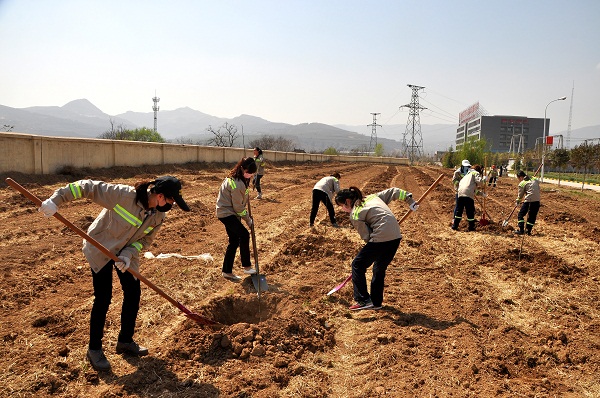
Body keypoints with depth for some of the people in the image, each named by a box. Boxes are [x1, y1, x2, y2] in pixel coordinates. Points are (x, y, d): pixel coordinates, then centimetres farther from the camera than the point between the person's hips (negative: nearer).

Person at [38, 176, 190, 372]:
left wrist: (128, 254, -22)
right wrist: (56, 200, -36)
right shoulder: (124, 195, -33)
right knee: (103, 298, -6)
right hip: (100, 248, -5)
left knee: (133, 293, 4)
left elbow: (145, 239, -5)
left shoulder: (158, 216, -14)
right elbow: (89, 187, -31)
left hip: (127, 254, 6)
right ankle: (94, 349, 13)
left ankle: (125, 341, 25)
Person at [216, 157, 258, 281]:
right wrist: (248, 219, -7)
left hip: (230, 212, 10)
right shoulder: (237, 184, -25)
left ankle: (227, 271, 18)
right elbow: (238, 207, -19)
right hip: (226, 213, -10)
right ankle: (247, 266, -5)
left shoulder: (237, 178, 5)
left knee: (234, 241, 10)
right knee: (244, 234, -16)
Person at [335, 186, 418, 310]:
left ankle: (364, 300, 6)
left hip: (380, 239, -8)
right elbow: (393, 192, 21)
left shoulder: (354, 215, -4)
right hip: (396, 237, 8)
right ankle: (376, 302, 29)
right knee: (379, 269, 22)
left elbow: (366, 236, -3)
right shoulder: (373, 197, 17)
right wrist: (410, 200, 24)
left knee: (358, 265, 7)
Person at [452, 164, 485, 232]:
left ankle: (455, 225, 11)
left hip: (460, 193, 7)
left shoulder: (467, 174, 33)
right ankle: (471, 227, 9)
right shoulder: (475, 173, 9)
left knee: (458, 210, 11)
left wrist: (478, 191, 36)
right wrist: (484, 179, 14)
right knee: (470, 211, 3)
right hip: (468, 194, -6)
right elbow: (479, 182, -8)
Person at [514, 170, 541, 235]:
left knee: (520, 215, 4)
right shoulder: (534, 179, 12)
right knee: (532, 216, 14)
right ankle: (529, 231, 14)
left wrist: (517, 202, 21)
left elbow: (520, 195, 6)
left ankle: (521, 230, -2)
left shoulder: (522, 183, -2)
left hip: (529, 200, -6)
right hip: (537, 200, 6)